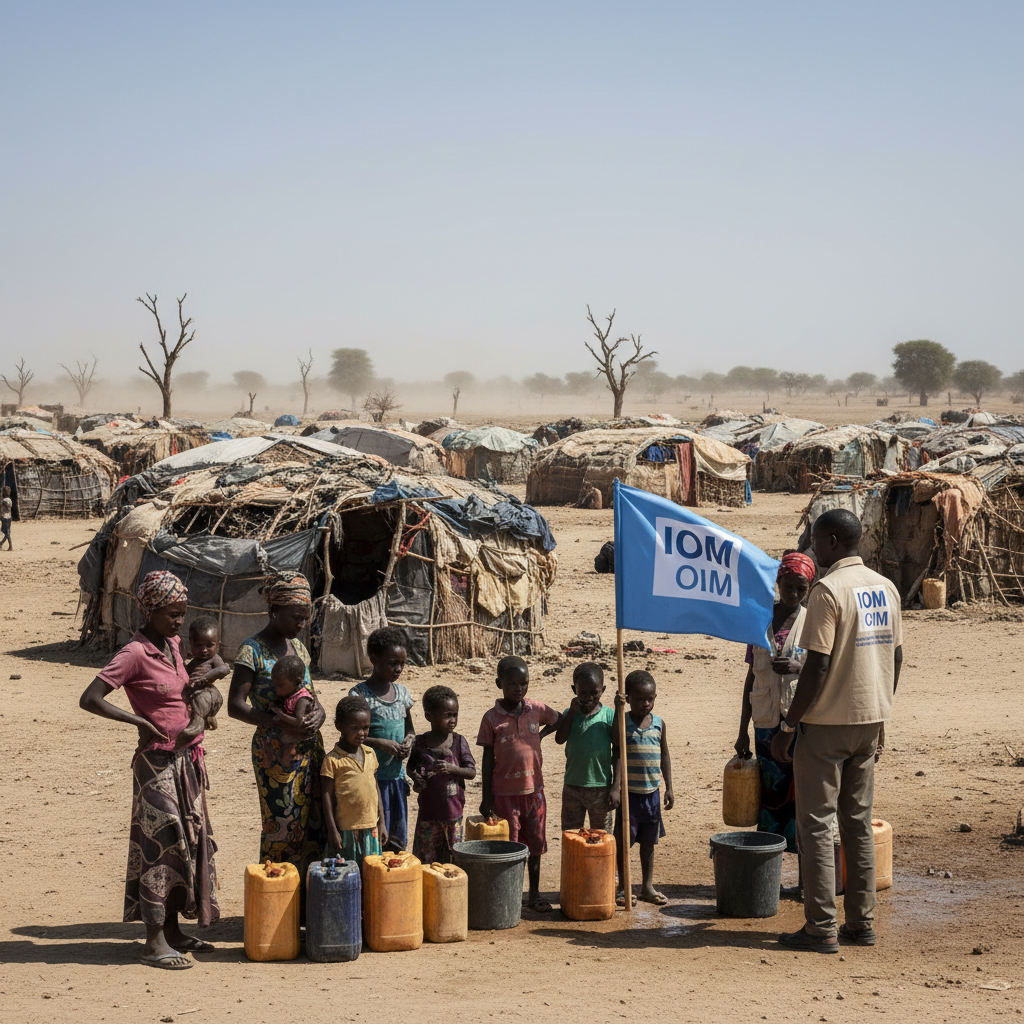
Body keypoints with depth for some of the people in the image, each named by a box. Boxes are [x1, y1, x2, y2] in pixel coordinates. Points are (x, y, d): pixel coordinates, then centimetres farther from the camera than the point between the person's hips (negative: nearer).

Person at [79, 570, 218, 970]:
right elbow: (89, 699, -21)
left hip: (186, 758, 8)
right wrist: (139, 721, -22)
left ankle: (172, 929, 23)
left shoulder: (173, 645, 9)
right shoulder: (135, 653, -15)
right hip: (158, 761, -8)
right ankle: (154, 942, -1)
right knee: (162, 845, -6)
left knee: (190, 841, 12)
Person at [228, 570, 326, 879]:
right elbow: (235, 705, -14)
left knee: (313, 822, 5)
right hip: (275, 750, -7)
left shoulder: (297, 646, 11)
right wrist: (281, 724, -23)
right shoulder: (253, 649, -10)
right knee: (282, 826, -4)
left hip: (310, 746, 7)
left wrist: (317, 714, -6)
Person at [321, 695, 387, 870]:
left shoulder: (370, 754, 8)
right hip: (345, 831, -5)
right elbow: (328, 795, -7)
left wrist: (381, 823, 14)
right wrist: (332, 830, -8)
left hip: (371, 829, 5)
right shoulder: (333, 759, -8)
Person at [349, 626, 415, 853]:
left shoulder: (402, 692, 10)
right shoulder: (360, 694, -9)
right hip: (372, 775, -6)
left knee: (398, 838, 11)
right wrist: (381, 744, -19)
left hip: (397, 774, 6)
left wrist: (408, 742, -1)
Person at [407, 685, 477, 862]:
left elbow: (472, 772, -4)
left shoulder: (459, 742, -3)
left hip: (453, 812, 0)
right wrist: (416, 778, -7)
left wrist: (451, 768, -21)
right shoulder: (421, 743, -1)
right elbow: (411, 766, 15)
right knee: (426, 859, 6)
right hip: (428, 812, 0)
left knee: (452, 860, 7)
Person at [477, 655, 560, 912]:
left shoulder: (537, 710, 1)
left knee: (535, 843, 10)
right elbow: (488, 759, -2)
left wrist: (541, 734, 4)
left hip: (534, 790, 3)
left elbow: (560, 722, 21)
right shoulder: (492, 718, -6)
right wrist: (486, 797, -3)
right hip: (504, 792, -3)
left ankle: (534, 894, 22)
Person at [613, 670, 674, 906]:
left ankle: (647, 886, 22)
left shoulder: (659, 724, 5)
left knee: (648, 842, 12)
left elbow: (664, 756, 11)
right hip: (629, 792, -3)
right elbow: (616, 740, -26)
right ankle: (623, 888, 13)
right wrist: (619, 710, -30)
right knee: (624, 841, 2)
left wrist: (669, 787, 9)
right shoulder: (623, 722, -5)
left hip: (652, 792, 3)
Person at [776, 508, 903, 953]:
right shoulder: (886, 588, 8)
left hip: (827, 722, -7)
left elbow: (816, 667, -19)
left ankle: (821, 928, 0)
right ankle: (861, 923, 16)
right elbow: (895, 658, 12)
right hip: (870, 720, 7)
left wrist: (788, 726, -12)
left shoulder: (828, 590, -16)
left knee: (816, 824, 0)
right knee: (858, 822, 14)